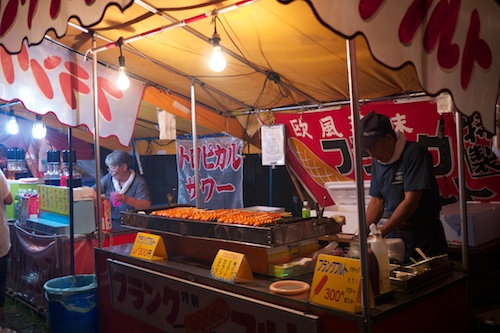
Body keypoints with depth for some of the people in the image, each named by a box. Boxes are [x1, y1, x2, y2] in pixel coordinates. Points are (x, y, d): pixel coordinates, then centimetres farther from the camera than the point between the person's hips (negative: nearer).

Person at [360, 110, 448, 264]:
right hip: (395, 232, 5)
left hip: (424, 235, -5)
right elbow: (377, 201, 7)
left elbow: (410, 202, -23)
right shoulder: (377, 161, 3)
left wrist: (381, 232, -24)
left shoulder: (415, 153, -17)